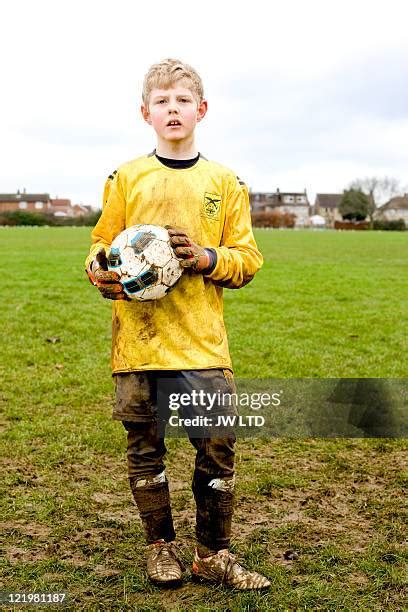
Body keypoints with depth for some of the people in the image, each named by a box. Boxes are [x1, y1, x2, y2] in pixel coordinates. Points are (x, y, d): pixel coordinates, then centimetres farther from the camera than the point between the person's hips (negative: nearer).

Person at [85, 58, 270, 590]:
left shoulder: (224, 182, 7)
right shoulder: (127, 178, 7)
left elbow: (248, 259, 6)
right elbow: (102, 244, 12)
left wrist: (207, 258, -12)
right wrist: (99, 270, -9)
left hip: (202, 340, 0)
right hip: (137, 338, 1)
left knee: (218, 448, 1)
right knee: (144, 448, 9)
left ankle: (213, 555, 20)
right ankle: (161, 546, 29)